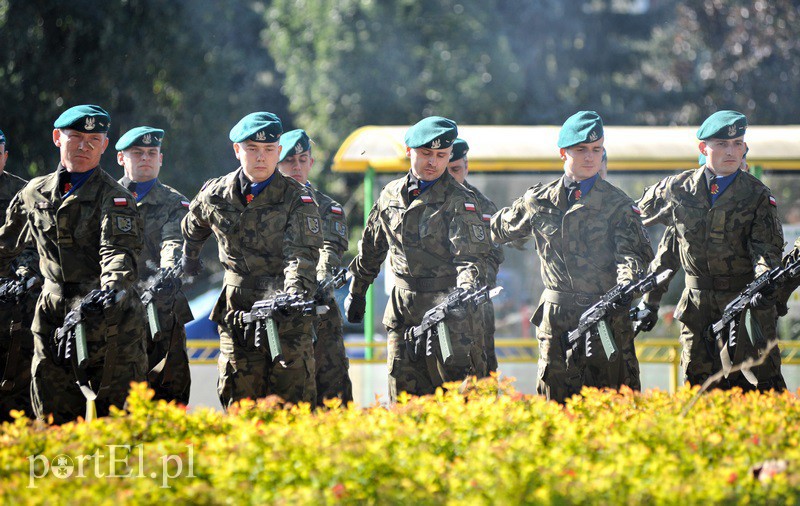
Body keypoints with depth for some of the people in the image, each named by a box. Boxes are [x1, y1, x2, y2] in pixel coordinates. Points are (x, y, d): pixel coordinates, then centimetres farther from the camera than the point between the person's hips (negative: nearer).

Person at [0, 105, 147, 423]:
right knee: (53, 415, 3)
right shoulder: (34, 193, 12)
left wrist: (111, 287, -37)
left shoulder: (113, 197, -3)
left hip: (109, 320, -4)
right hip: (53, 318, 4)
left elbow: (119, 251, -19)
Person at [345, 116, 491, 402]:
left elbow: (470, 255, -15)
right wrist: (356, 291, 29)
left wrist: (466, 292, -34)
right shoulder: (391, 196, 11)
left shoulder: (461, 201, -5)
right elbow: (371, 248, 24)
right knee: (403, 392, 5)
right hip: (403, 311, 5)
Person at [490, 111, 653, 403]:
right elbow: (498, 229, 27)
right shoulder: (539, 202, 10)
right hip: (556, 321, 2)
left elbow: (633, 253, -10)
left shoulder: (617, 204, 2)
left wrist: (627, 286, -28)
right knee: (557, 404, 2)